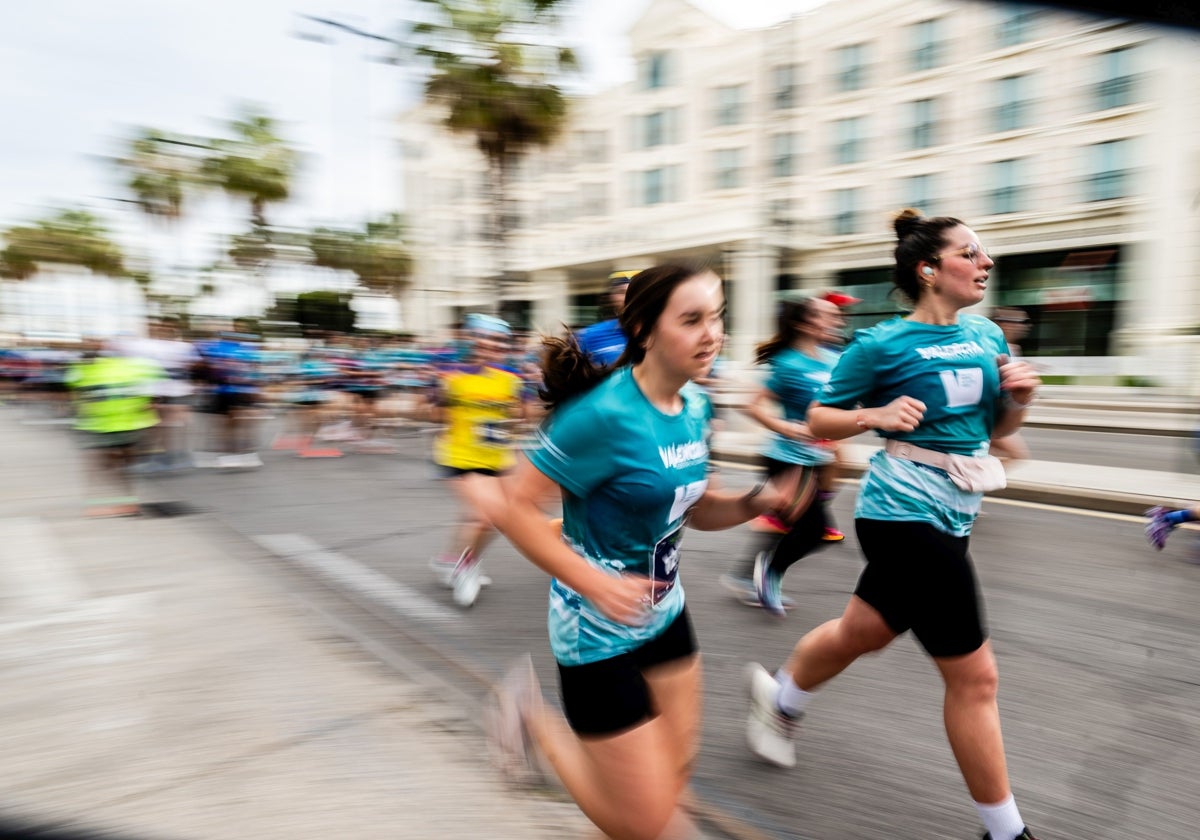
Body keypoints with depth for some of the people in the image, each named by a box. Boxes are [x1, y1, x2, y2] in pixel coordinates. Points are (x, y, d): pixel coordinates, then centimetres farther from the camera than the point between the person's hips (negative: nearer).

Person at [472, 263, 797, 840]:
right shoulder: (604, 414, -26)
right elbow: (514, 506, -23)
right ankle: (533, 719, 23)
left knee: (674, 775, 19)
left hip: (664, 614, 8)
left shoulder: (695, 407, -1)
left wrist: (755, 502, -9)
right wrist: (596, 584, -28)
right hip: (599, 627, -8)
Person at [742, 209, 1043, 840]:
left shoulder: (986, 333, 7)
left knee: (861, 632, 24)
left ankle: (778, 697, 50)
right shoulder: (883, 344, -12)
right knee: (974, 675, 1)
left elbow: (999, 429, 16)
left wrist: (1019, 396, -4)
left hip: (951, 515, 8)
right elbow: (819, 420, -4)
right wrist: (875, 415, -21)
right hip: (905, 514, -8)